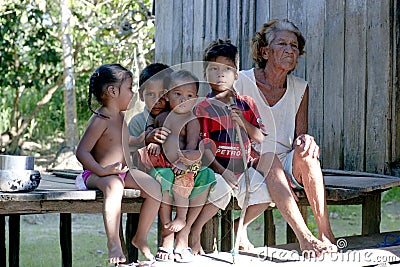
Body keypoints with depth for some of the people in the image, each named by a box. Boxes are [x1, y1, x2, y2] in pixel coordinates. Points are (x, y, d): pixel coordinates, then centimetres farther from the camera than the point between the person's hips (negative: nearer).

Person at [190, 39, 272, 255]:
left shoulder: (247, 104, 11)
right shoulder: (203, 107, -2)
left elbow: (261, 139, 9)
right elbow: (203, 147, -9)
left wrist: (244, 123, -10)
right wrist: (222, 171, -22)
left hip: (243, 168, 5)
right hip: (215, 168, -5)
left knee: (266, 190, -17)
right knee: (222, 188, -34)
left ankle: (241, 226, 10)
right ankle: (194, 230, -10)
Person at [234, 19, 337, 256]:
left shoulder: (300, 88, 7)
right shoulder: (242, 81, -5)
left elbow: (299, 137, 6)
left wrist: (305, 140, -20)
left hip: (286, 164, 3)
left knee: (306, 154, -28)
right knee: (268, 157, -36)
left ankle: (326, 234, -35)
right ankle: (304, 237, -47)